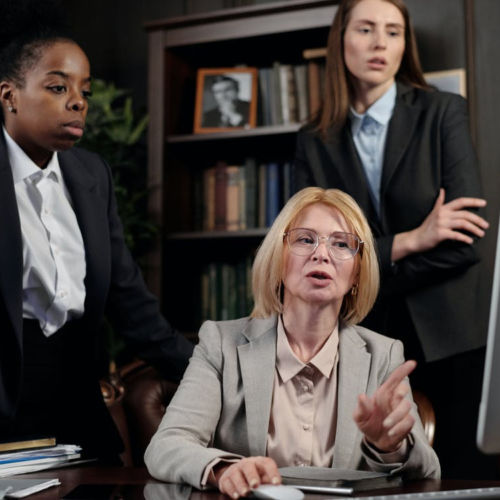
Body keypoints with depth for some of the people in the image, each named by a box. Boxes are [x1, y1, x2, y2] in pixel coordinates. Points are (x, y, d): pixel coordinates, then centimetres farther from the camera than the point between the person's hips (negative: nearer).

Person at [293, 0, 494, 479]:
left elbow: (466, 239, -8)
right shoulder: (315, 142, 6)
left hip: (448, 337, -1)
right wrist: (409, 242, -12)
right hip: (361, 342, 2)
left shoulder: (444, 113, 1)